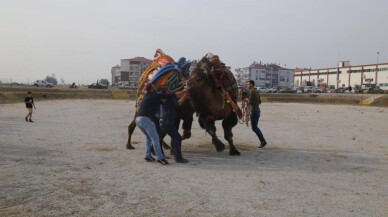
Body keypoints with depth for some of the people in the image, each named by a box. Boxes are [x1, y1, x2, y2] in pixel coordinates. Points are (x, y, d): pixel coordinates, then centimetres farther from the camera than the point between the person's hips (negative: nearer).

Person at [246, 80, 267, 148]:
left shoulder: (251, 91, -12)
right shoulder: (257, 92, 16)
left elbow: (250, 102, -18)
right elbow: (259, 101, 21)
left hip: (254, 111, -9)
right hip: (258, 111, 9)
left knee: (254, 128, -6)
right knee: (255, 127, 14)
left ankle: (263, 141, -9)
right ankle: (262, 141, 12)